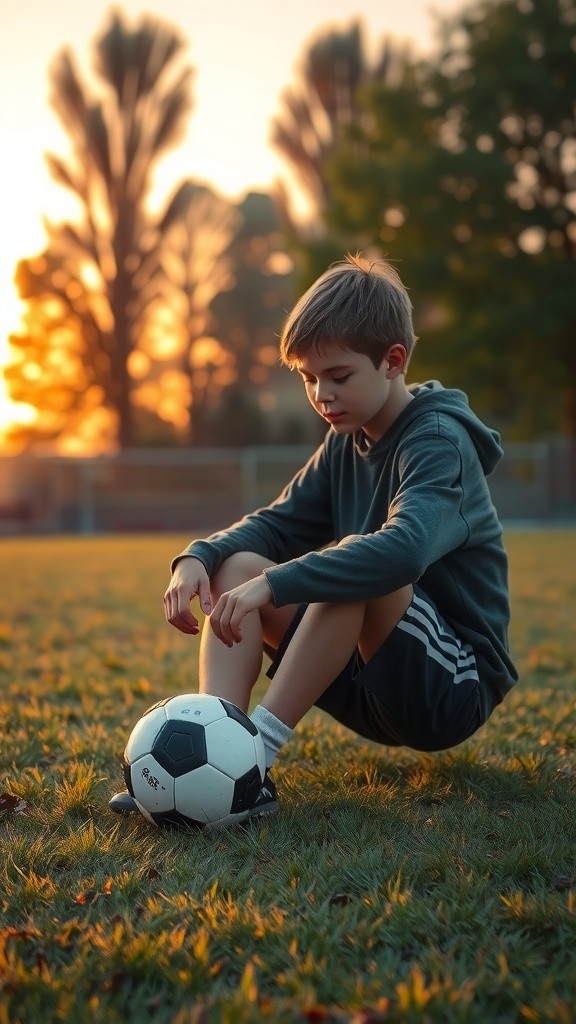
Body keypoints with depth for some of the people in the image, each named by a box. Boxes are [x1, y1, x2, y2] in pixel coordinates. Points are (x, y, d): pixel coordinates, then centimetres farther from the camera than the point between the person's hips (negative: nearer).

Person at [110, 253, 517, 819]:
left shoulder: (441, 442, -17)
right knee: (235, 567, -6)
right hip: (373, 688, 8)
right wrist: (197, 557, -14)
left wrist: (273, 586, -41)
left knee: (359, 567, -33)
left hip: (456, 690, -8)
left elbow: (404, 549, -36)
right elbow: (278, 523, 7)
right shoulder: (346, 444, 9)